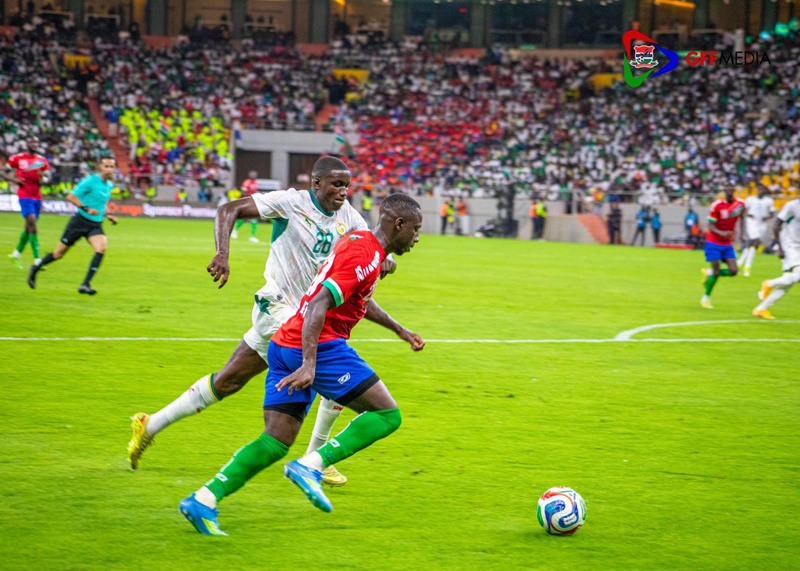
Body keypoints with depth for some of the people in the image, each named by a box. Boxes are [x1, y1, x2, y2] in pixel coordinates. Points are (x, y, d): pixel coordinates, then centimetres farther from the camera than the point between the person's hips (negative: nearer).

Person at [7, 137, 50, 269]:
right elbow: (5, 172, 7)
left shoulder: (42, 161, 9)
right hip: (25, 195, -5)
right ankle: (37, 260, -19)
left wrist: (42, 177, -10)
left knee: (29, 228, 12)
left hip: (37, 197, 5)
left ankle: (16, 254, 30)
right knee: (33, 225, -17)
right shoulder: (17, 158, -1)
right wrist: (13, 179, -11)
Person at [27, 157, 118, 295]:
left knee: (101, 249, -23)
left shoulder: (109, 185, 9)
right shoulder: (90, 181, -14)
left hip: (96, 225, 5)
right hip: (80, 221, -5)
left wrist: (108, 215, 11)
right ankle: (36, 269, 32)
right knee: (59, 253, 5)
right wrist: (86, 209, -23)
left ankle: (85, 284, -21)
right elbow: (71, 197, -14)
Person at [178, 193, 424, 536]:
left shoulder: (358, 241, 18)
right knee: (387, 415, -5)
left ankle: (204, 500, -6)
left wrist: (400, 330, 44)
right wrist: (309, 364, -30)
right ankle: (311, 466, -13)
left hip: (284, 345, 10)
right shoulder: (366, 257, -13)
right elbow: (318, 305, -23)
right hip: (319, 347, -10)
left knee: (275, 443, 4)